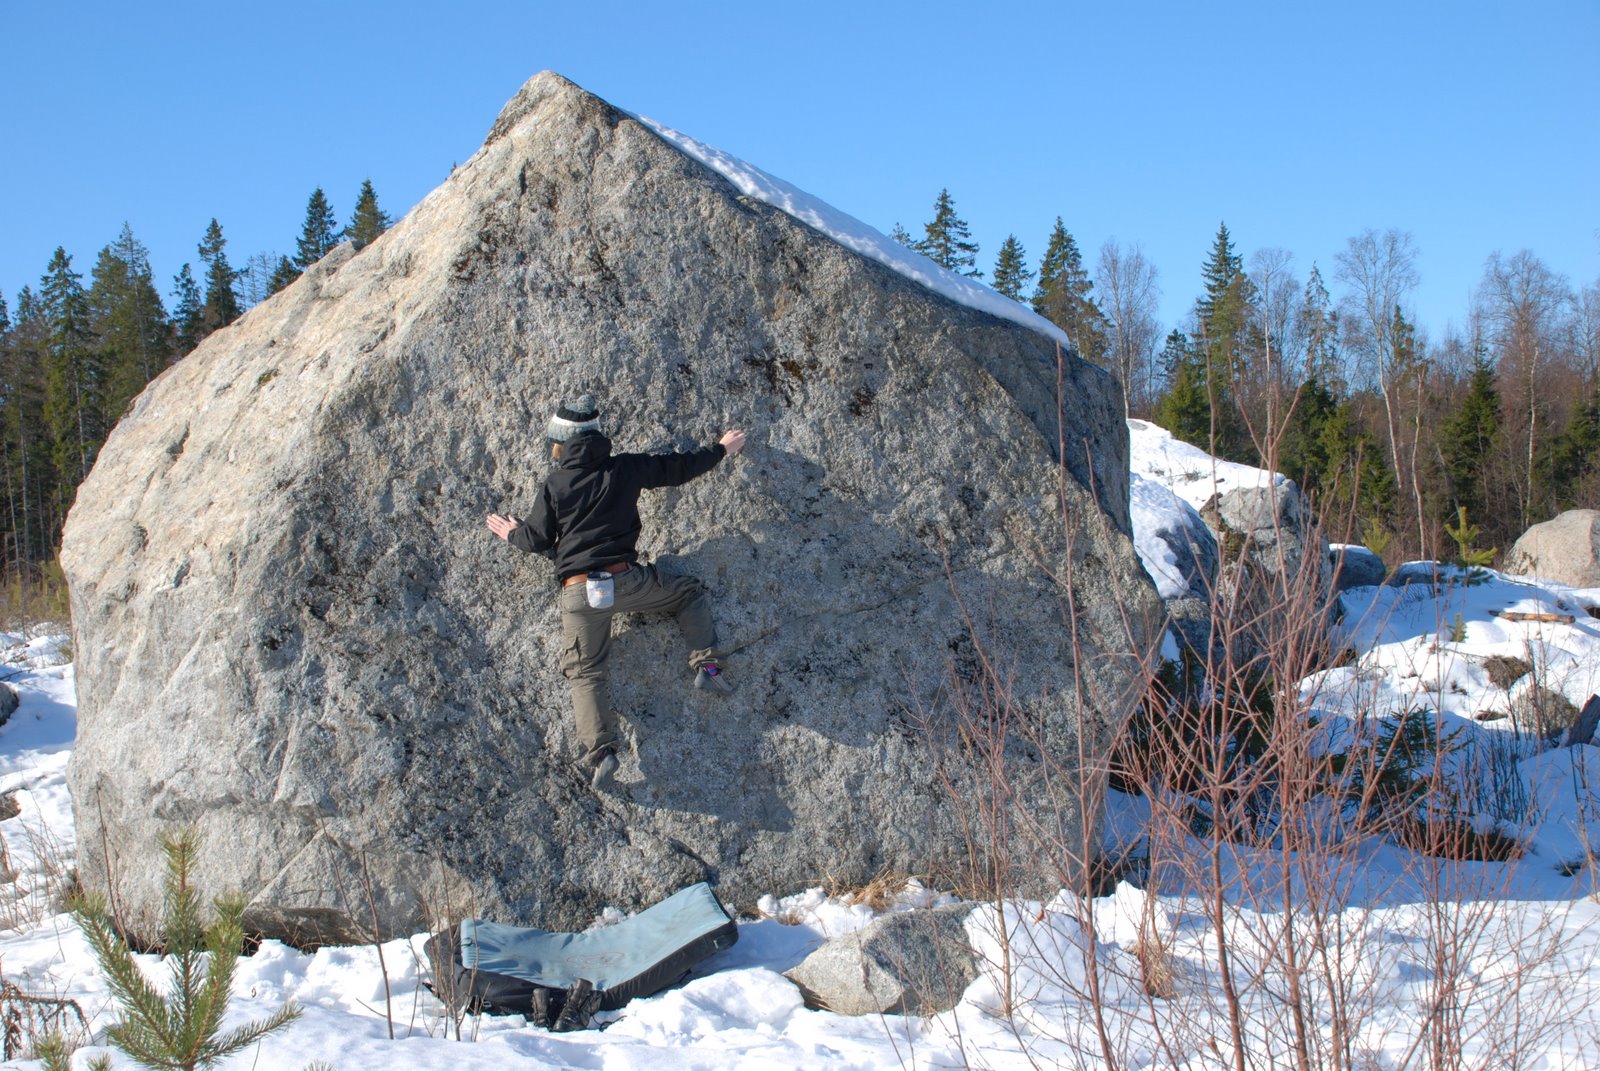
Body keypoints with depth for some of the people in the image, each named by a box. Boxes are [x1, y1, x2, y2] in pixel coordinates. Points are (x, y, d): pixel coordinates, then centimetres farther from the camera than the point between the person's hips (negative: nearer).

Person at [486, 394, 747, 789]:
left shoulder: (555, 484, 1)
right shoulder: (625, 468, 3)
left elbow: (537, 540, 8)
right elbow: (678, 468, 14)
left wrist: (513, 534, 31)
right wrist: (720, 449, 30)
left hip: (578, 592, 0)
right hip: (626, 579, 0)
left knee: (585, 672, 7)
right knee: (692, 593, 23)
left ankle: (600, 750, -13)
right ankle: (706, 665, 5)